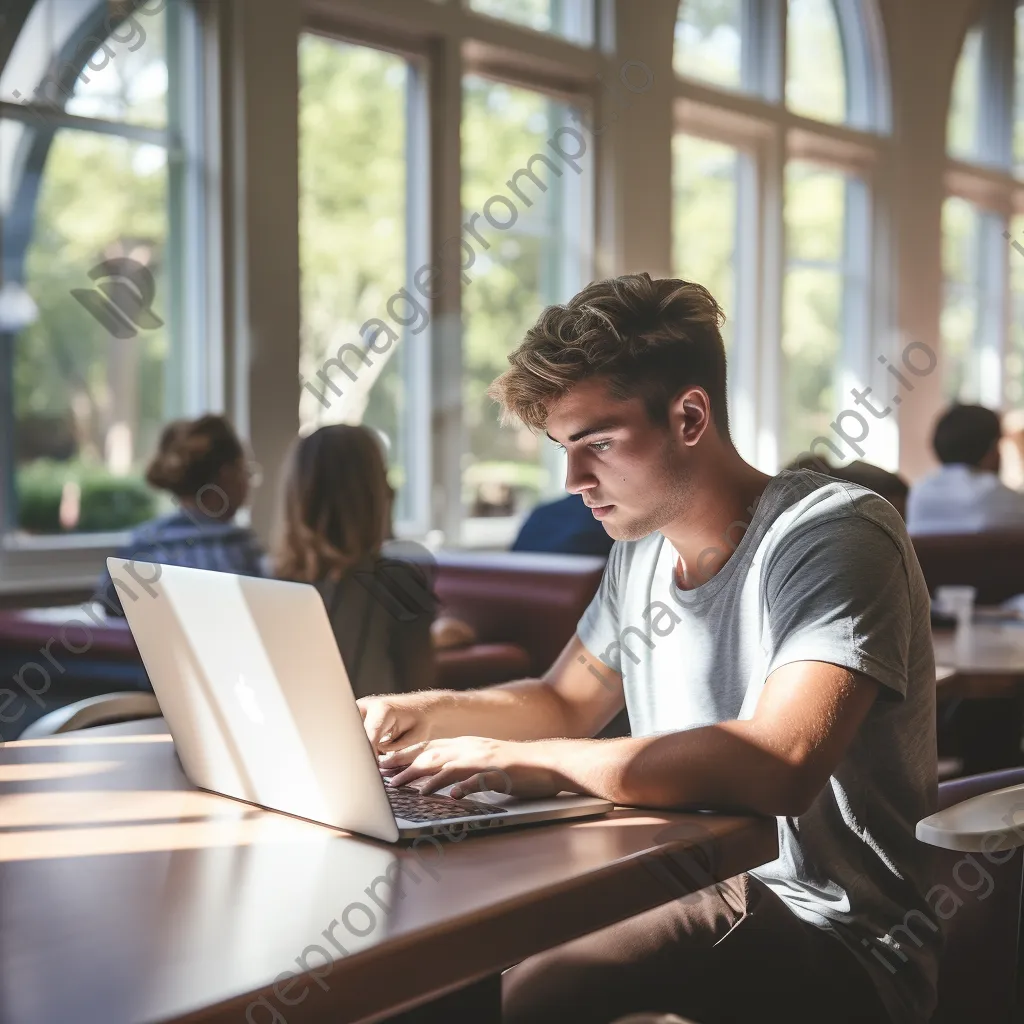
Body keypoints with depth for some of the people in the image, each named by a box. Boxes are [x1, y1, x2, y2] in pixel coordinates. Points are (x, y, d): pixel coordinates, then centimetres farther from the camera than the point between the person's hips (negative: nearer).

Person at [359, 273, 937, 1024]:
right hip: (691, 897, 7)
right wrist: (423, 715, 2)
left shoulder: (833, 536, -18)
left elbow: (780, 766, -32)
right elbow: (567, 703, 20)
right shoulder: (643, 547, 8)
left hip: (834, 936, -7)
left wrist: (533, 761, -26)